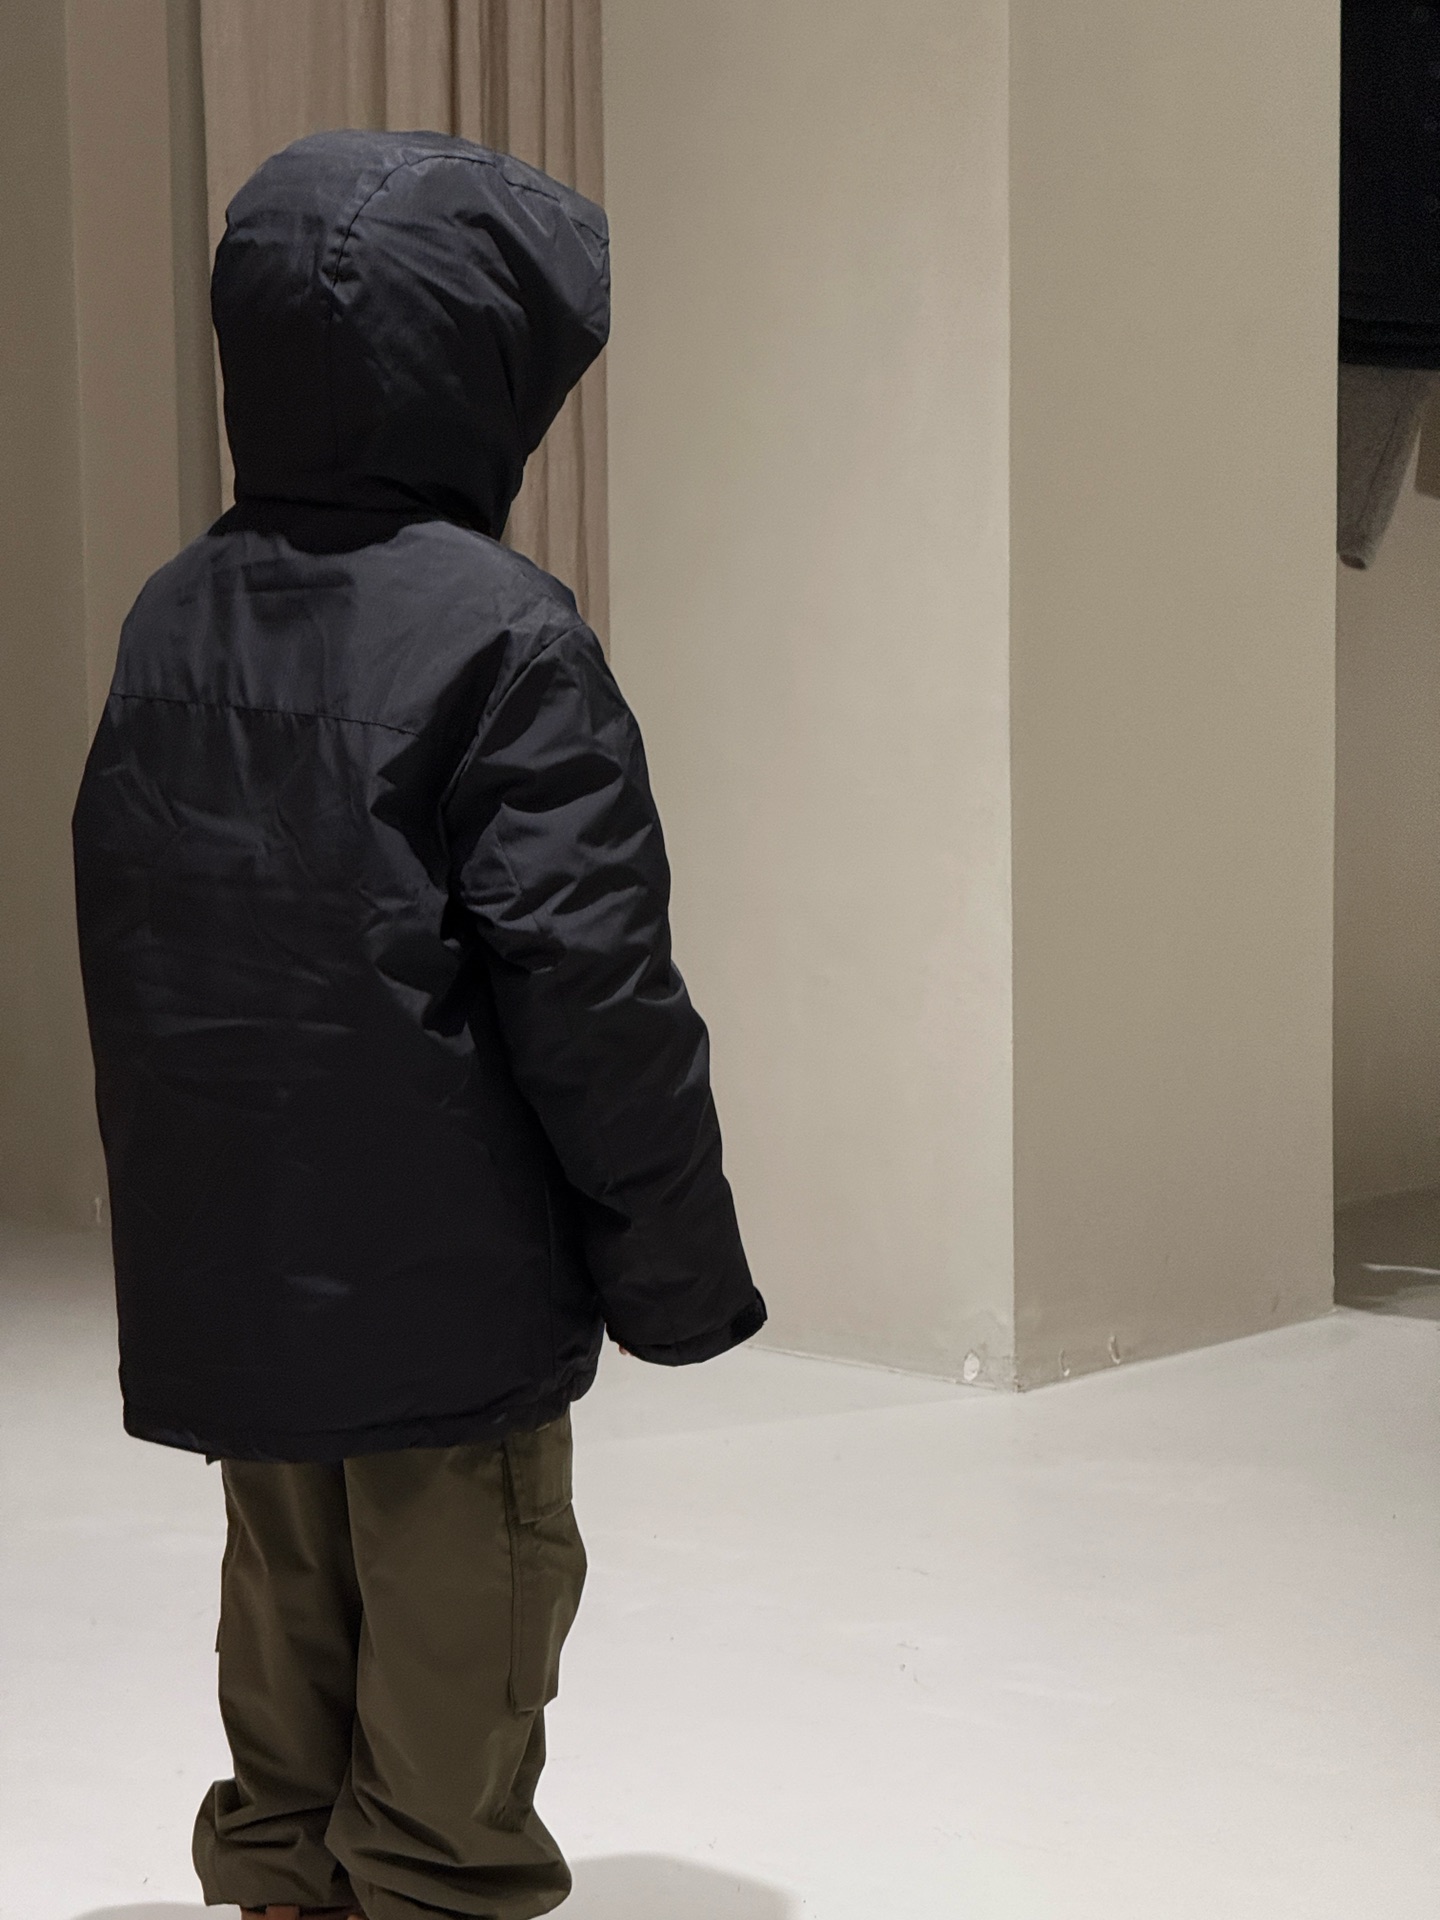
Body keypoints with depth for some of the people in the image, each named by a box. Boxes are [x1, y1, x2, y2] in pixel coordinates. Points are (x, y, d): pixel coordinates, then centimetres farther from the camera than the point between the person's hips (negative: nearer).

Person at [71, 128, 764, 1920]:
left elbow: (127, 933, 13)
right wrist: (676, 1258, -8)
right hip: (447, 1284, -6)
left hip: (221, 1282, 7)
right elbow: (590, 978, -17)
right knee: (456, 1638, 6)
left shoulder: (172, 615, 5)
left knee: (285, 1618, 18)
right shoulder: (497, 630, -16)